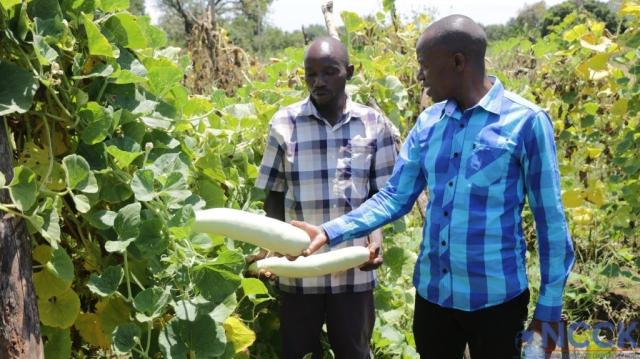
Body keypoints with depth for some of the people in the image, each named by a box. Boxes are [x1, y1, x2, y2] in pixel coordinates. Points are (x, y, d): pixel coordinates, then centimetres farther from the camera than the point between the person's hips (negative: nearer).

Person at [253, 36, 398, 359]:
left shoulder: (374, 124, -1)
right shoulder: (284, 123, -2)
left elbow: (381, 192, 4)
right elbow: (274, 195, 3)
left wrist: (375, 233, -14)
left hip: (354, 269, 0)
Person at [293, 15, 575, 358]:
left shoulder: (526, 121, -12)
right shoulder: (427, 123, 3)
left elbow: (550, 220, -8)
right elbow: (394, 198, 3)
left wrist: (549, 306, -5)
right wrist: (329, 232, -10)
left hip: (496, 298, -5)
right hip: (432, 292, 5)